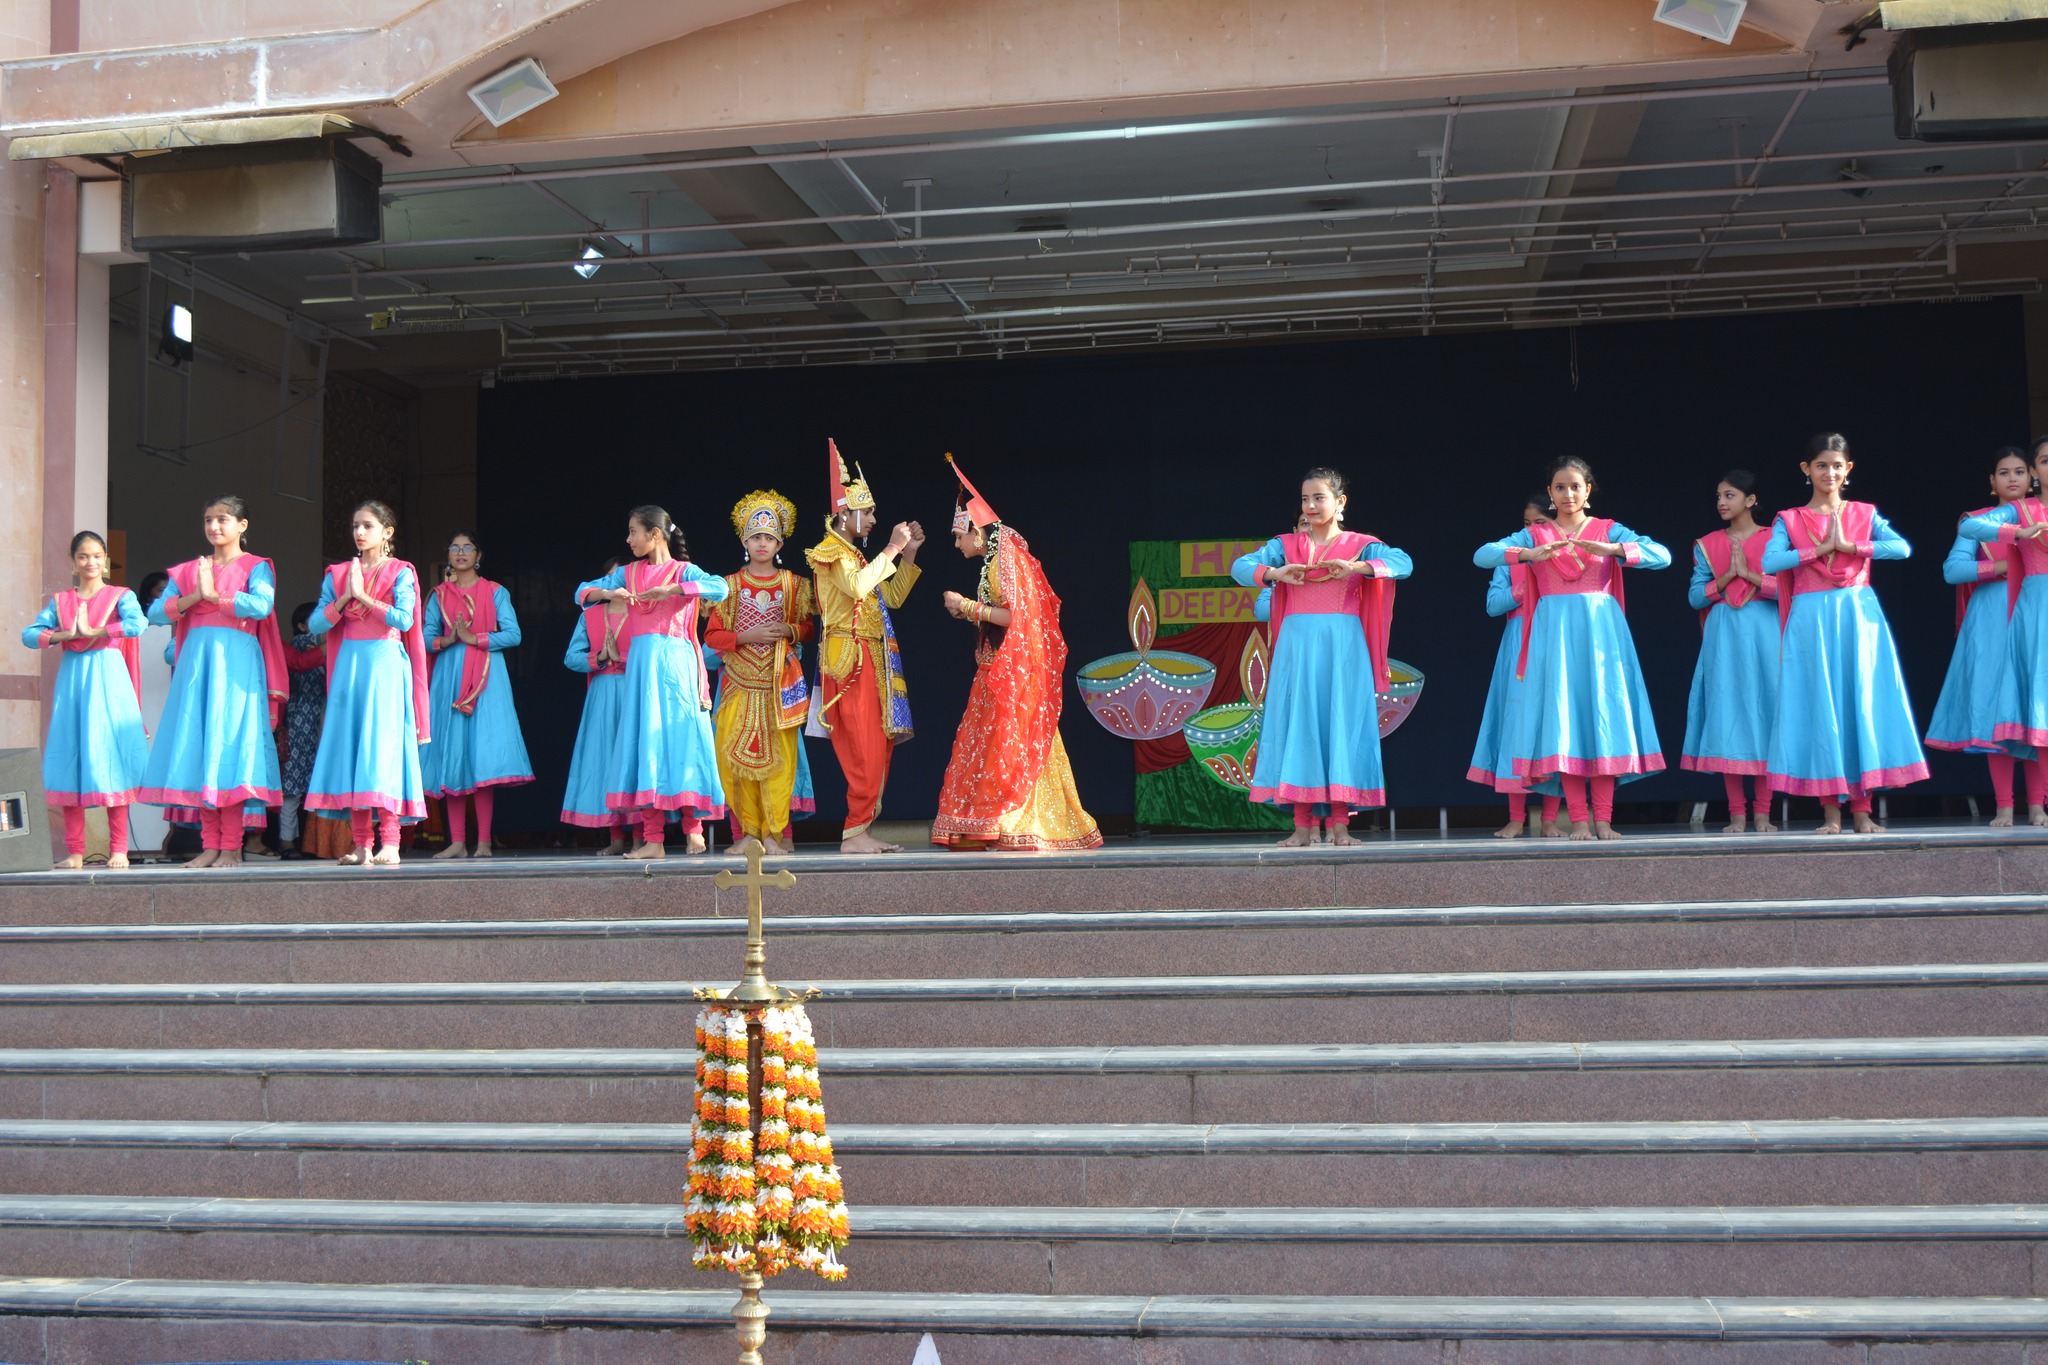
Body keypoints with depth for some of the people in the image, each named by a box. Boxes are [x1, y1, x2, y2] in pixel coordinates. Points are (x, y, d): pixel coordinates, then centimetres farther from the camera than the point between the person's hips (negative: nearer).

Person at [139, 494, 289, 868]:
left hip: (236, 661, -5)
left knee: (230, 746, -9)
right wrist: (195, 596, -6)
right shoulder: (188, 570, 18)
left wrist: (215, 595, -7)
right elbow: (156, 612, 8)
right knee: (198, 748, 0)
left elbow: (262, 605, -14)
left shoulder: (255, 566, 6)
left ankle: (231, 847, -8)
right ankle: (210, 844, 3)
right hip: (196, 659, 5)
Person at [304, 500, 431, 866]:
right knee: (350, 746, -1)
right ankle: (361, 845, 1)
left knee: (384, 746, -9)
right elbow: (316, 624, 6)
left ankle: (389, 843, -11)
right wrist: (345, 597, -7)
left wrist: (363, 596, -9)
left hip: (386, 663, -4)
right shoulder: (338, 574, 14)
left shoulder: (401, 572, 4)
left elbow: (404, 619, -11)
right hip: (349, 664, 4)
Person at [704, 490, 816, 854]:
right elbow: (712, 636, 5)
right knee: (737, 755, -5)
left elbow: (809, 629, 13)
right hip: (740, 681, 0)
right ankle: (748, 831, 2)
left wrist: (789, 631, -8)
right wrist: (747, 636, -11)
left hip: (780, 682, 0)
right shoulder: (730, 585, 8)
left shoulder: (794, 584, 10)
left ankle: (776, 831, -2)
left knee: (779, 755, -7)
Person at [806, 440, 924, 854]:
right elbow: (857, 587, -25)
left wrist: (908, 555, 17)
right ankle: (855, 832, -12)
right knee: (864, 748, -13)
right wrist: (891, 549, -17)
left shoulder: (854, 555, 22)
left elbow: (892, 597, 25)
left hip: (873, 660, 9)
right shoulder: (830, 552, -6)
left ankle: (861, 830, 9)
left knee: (878, 747, 7)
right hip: (850, 659, -9)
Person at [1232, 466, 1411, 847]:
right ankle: (1303, 826, -2)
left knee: (1342, 724, -3)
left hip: (1343, 647, -1)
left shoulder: (1360, 545, 8)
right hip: (1297, 645, 1)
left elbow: (1403, 563, -8)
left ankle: (1339, 823, 0)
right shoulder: (1285, 545, 13)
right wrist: (1275, 573, -17)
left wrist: (1356, 567, -21)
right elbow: (1240, 566, 2)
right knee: (1298, 725, -3)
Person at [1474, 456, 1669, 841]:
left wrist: (1610, 549, -18)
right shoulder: (1535, 535, 11)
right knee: (1562, 717, -5)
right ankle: (1579, 820, -3)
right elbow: (1482, 555, -4)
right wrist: (1530, 554, -19)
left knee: (1603, 714, -4)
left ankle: (1603, 819, -1)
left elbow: (1663, 555, -5)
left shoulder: (1609, 530, 9)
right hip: (1555, 632, 0)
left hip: (1600, 629, 0)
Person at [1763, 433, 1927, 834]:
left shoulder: (1864, 514, 10)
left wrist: (1849, 545, -12)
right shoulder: (1789, 520, 7)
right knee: (1820, 708, -3)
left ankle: (1861, 811, 0)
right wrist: (1822, 548, -13)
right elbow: (1770, 562, -11)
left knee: (1861, 704, -3)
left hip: (1859, 618, 1)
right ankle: (1831, 812, 0)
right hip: (1811, 620, -1)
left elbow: (1903, 547, -7)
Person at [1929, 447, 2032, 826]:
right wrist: (2001, 567, -11)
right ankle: (2003, 806, -4)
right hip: (1991, 618, -1)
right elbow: (1952, 568, -3)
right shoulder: (1977, 521, 10)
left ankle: (2036, 804, -4)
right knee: (1994, 707, -6)